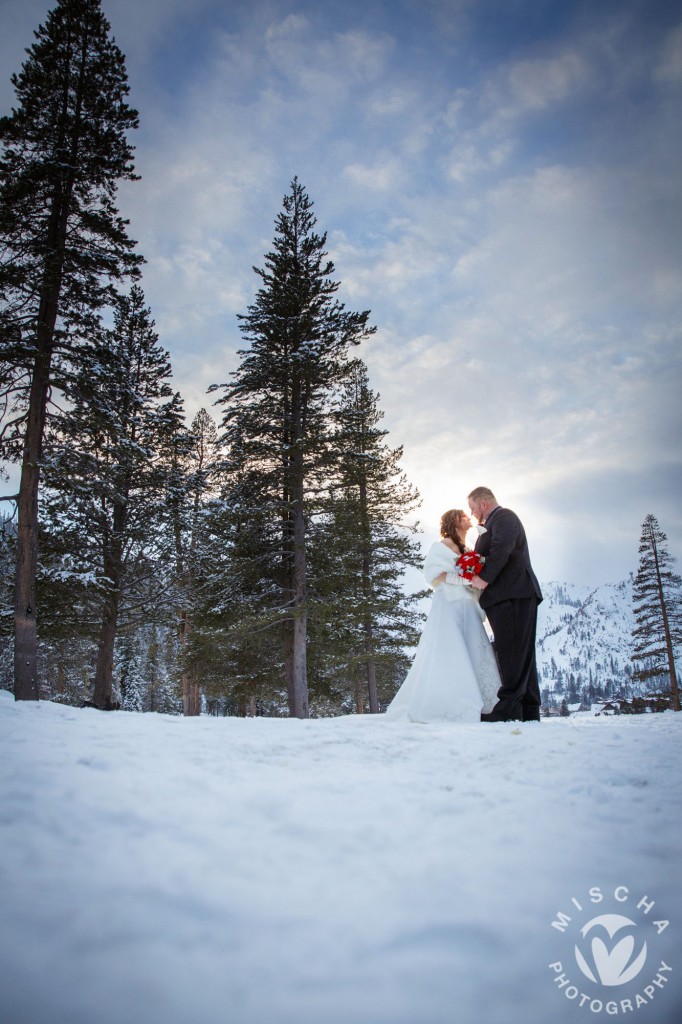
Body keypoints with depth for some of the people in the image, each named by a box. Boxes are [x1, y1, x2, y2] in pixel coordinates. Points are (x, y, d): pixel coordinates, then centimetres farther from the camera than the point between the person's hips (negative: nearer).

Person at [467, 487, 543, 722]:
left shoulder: (503, 517, -2)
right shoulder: (496, 522, 28)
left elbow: (502, 548, -20)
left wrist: (484, 577, -19)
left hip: (513, 595, -11)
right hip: (509, 597, 11)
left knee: (512, 652, -14)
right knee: (520, 655, 8)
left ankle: (509, 708, -17)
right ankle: (528, 711, 10)